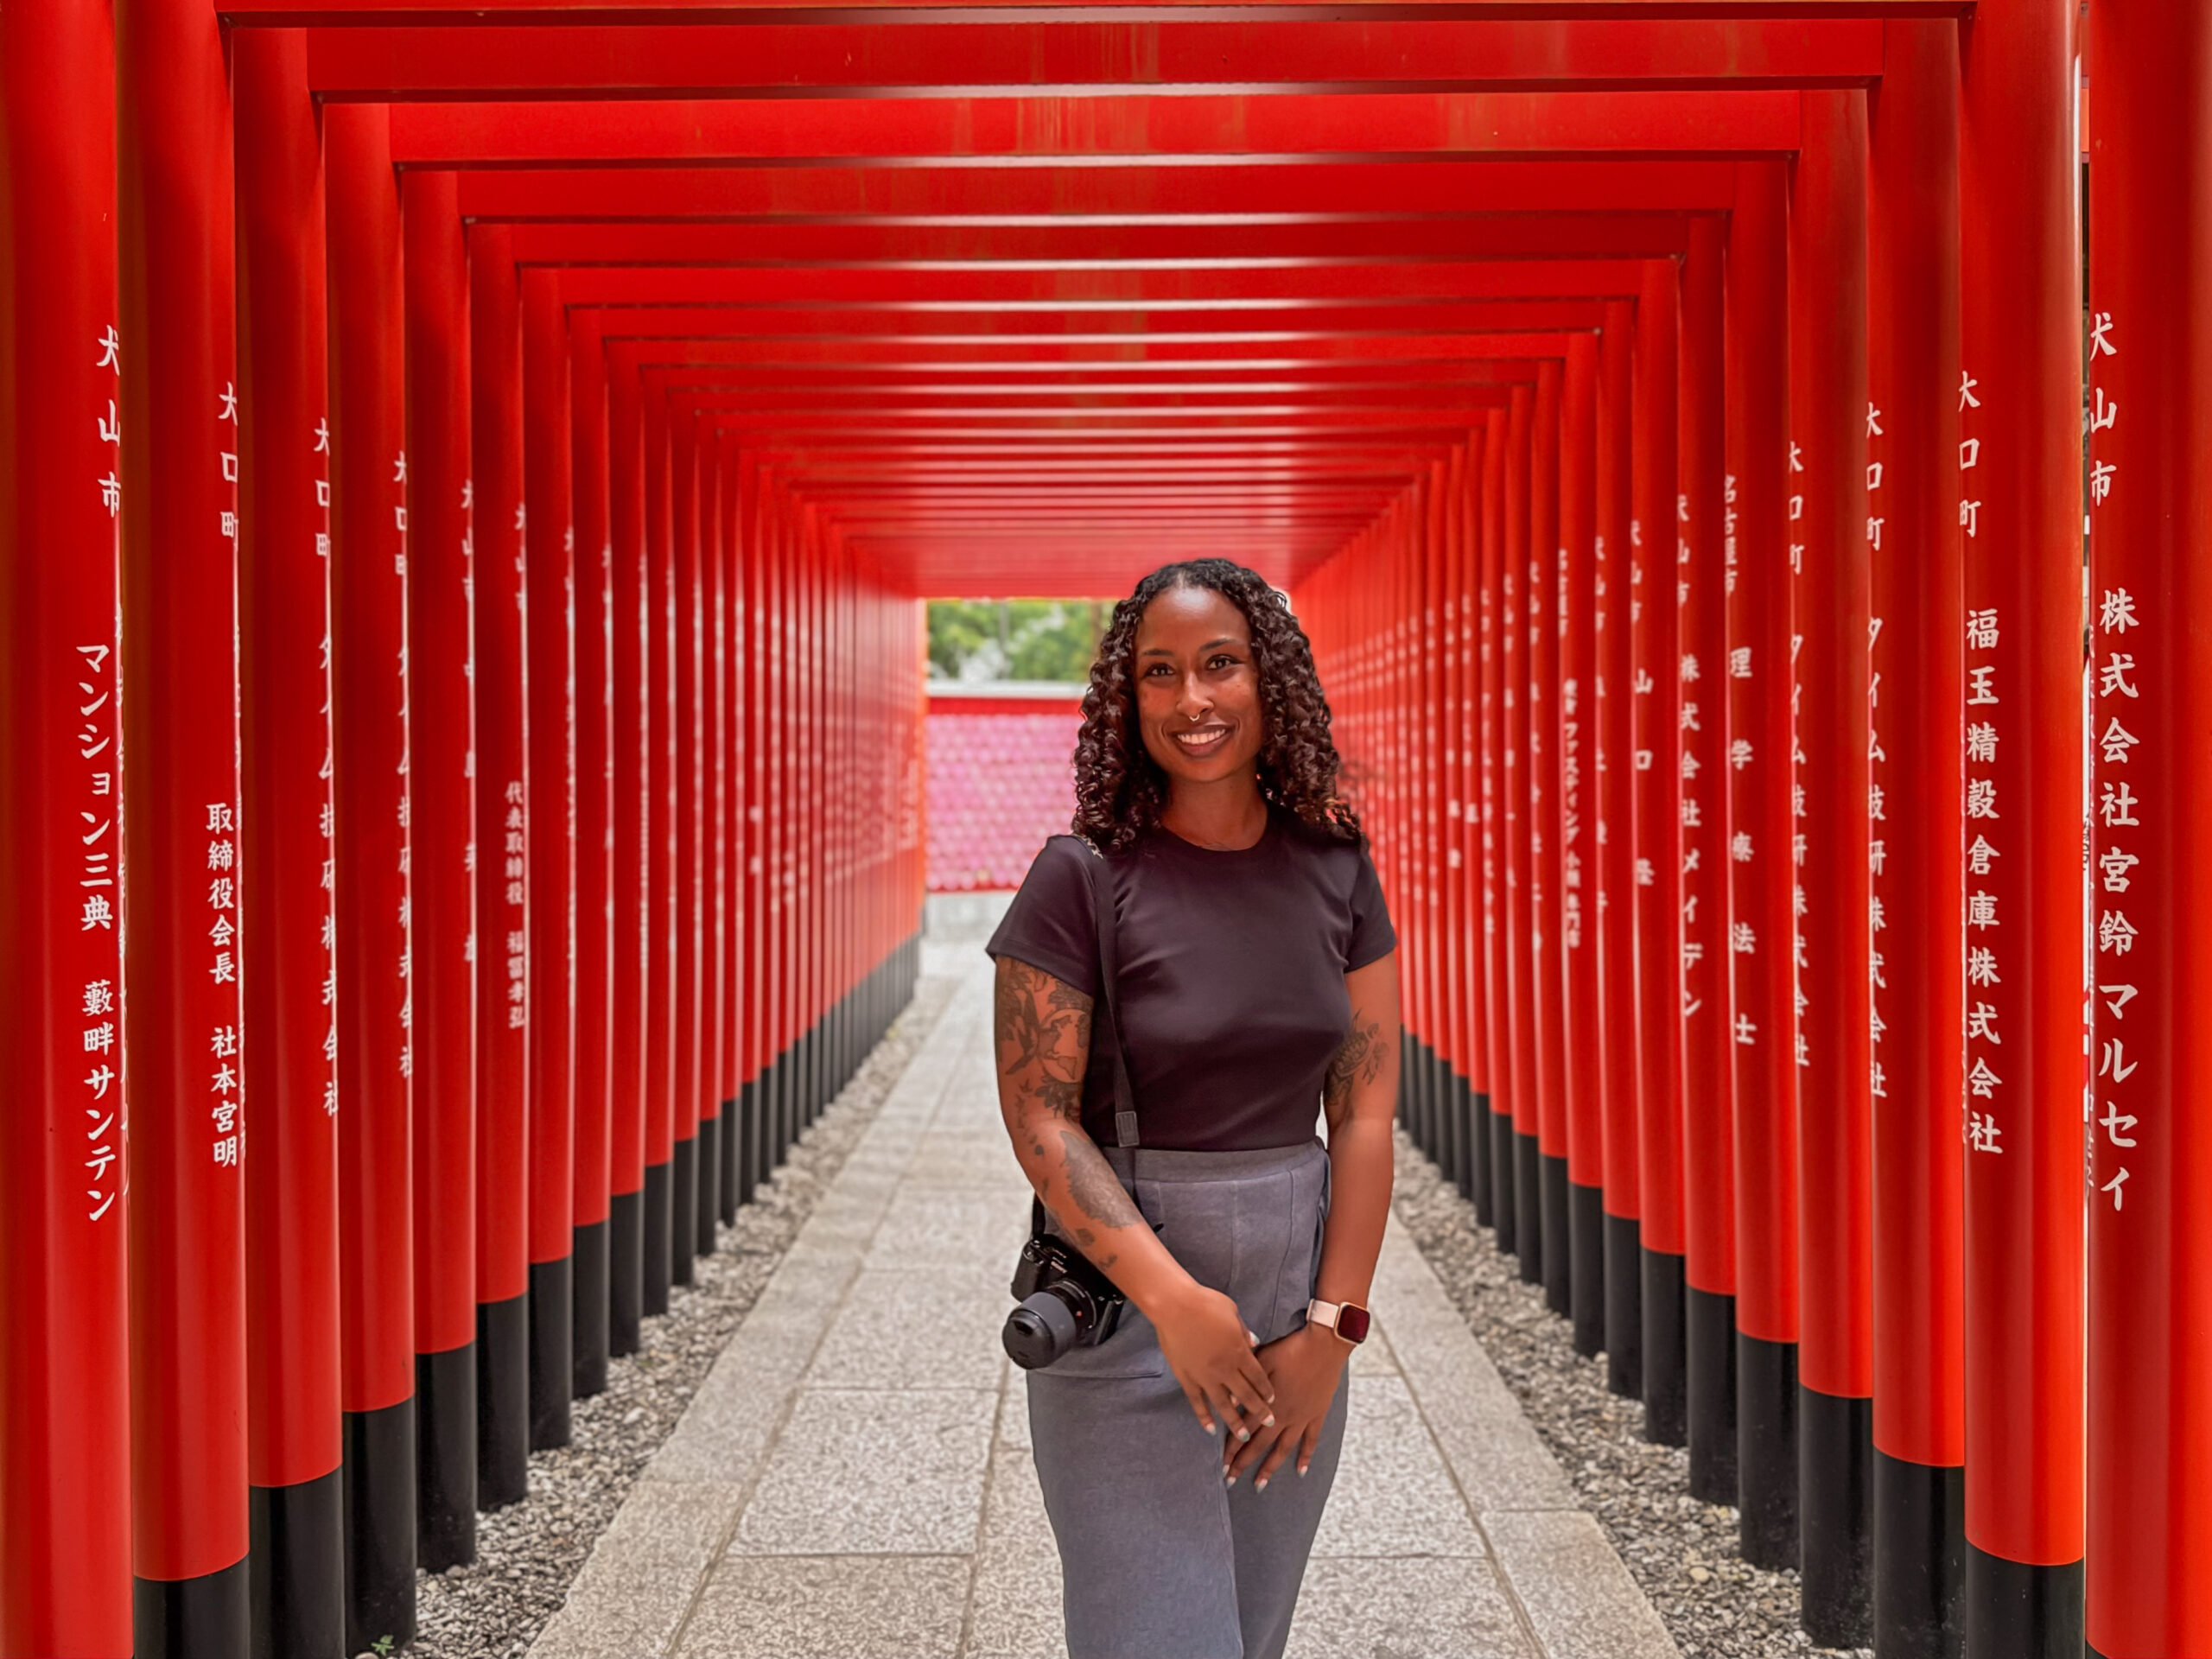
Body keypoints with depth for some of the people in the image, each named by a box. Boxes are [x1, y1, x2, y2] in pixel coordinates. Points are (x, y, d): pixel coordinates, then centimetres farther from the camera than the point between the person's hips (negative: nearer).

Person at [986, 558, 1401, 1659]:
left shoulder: (1335, 871, 2)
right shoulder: (1084, 877, -9)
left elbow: (1366, 1112, 1)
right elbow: (1040, 1117, -12)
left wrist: (1331, 1325, -6)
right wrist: (1173, 1297, -20)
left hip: (1296, 1299, 4)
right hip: (1124, 1308, -4)